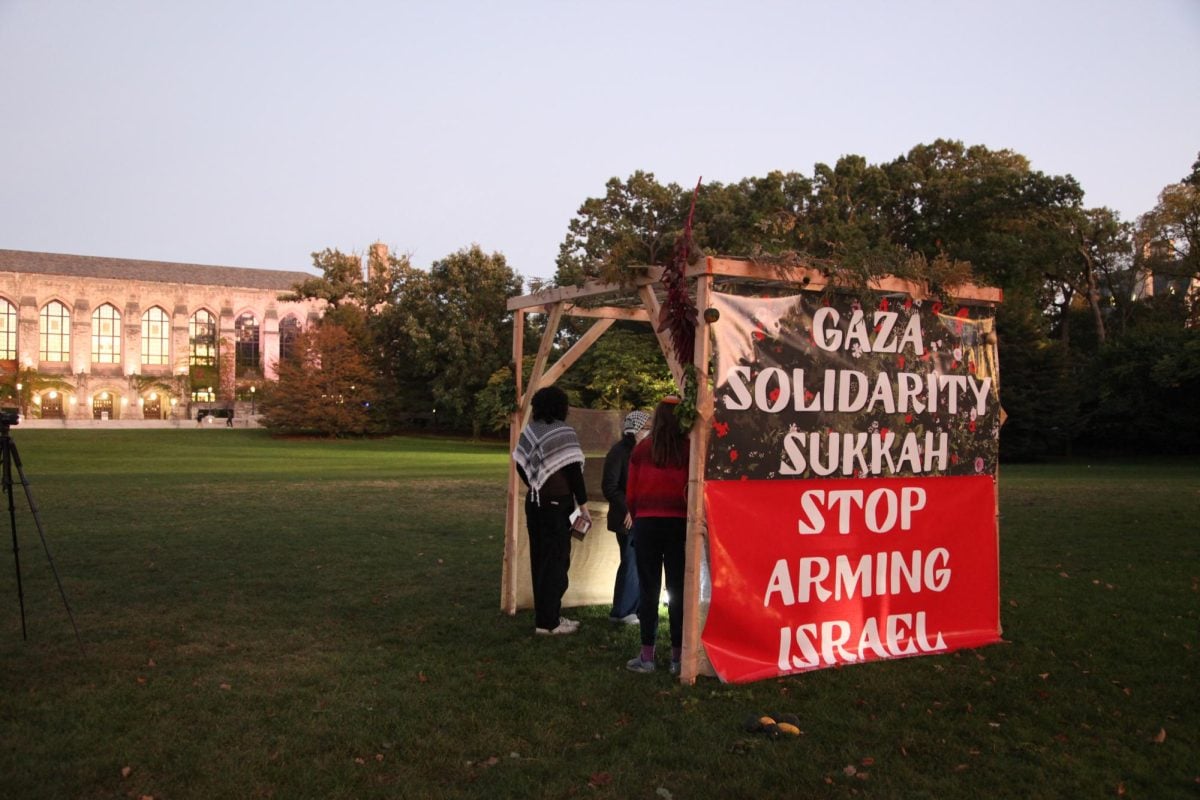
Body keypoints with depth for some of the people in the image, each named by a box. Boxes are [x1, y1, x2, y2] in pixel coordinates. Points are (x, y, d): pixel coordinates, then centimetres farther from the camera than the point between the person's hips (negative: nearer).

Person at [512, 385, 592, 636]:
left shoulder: (530, 431, 8)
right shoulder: (563, 432, -15)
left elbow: (521, 465, 13)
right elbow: (573, 471, -16)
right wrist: (583, 504, -10)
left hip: (535, 503, 8)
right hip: (557, 505, -7)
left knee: (539, 560, 15)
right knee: (556, 561, 0)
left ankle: (544, 614, 24)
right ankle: (548, 622, 4)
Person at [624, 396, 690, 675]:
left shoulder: (642, 448, -1)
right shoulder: (689, 449, -5)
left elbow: (631, 494, 3)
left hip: (646, 523, 1)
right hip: (679, 524, 0)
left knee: (648, 589, 6)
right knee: (678, 590, 7)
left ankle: (647, 656, 10)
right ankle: (678, 656, 11)